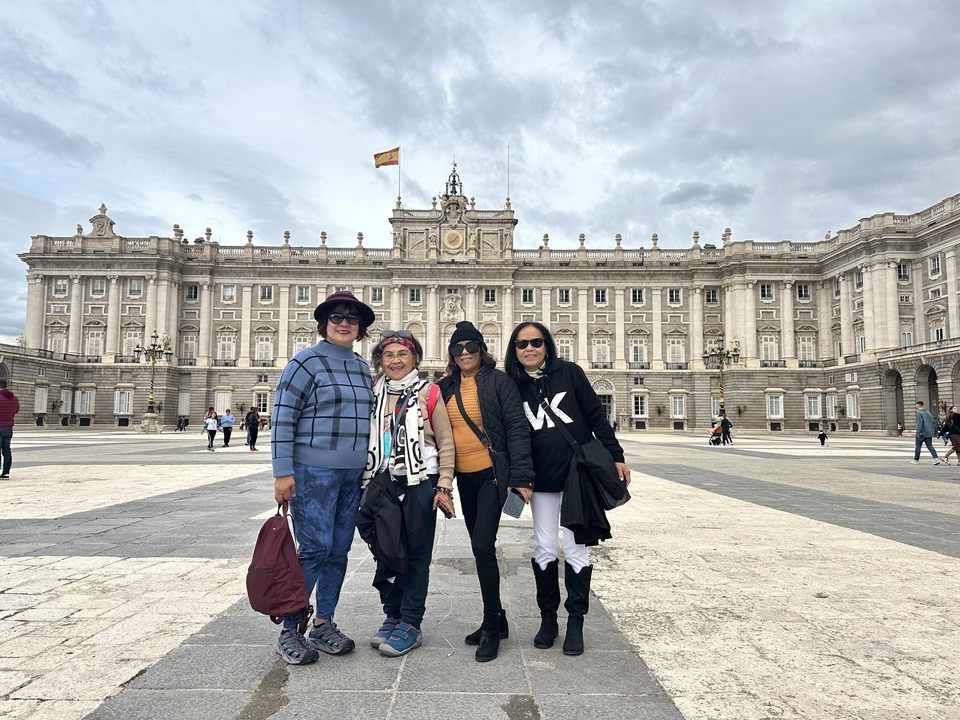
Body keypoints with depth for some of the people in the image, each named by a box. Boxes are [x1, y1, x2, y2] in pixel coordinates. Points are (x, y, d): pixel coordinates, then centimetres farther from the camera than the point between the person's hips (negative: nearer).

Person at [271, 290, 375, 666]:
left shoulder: (362, 367, 12)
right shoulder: (306, 362, -7)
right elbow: (282, 418, -10)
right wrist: (283, 473, -14)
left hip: (352, 475, 6)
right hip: (313, 473, -6)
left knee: (339, 551, 11)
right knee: (314, 549, -5)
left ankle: (323, 625, 24)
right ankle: (289, 631, 11)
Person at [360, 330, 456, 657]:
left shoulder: (428, 393, -1)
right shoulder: (373, 395, 11)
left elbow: (446, 443, -3)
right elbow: (364, 441, 16)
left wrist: (444, 486, -9)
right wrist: (365, 486, 12)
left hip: (419, 483, -4)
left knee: (416, 553, 3)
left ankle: (411, 624, 13)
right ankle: (392, 615, 26)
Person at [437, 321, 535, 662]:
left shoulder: (498, 381, -6)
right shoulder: (446, 387, 9)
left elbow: (517, 429, -9)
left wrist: (521, 478, -15)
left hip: (492, 474, -5)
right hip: (464, 478, 6)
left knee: (482, 545, -12)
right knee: (481, 548, 13)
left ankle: (491, 628, 4)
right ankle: (497, 620, 28)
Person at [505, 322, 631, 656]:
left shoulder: (569, 372, -3)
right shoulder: (513, 385, 3)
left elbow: (596, 415, -1)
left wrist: (615, 456, -4)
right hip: (541, 480, 2)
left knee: (575, 549, 3)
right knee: (544, 549, 7)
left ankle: (576, 622, 17)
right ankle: (548, 617, 24)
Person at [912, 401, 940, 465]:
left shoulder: (919, 413, -10)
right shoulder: (928, 412, 14)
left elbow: (920, 423, -19)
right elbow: (933, 422, 15)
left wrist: (918, 432, -19)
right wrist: (935, 431, 20)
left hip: (922, 433, -7)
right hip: (929, 433, 7)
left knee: (918, 446, 5)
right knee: (930, 446, 5)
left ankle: (916, 460, 14)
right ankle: (936, 458, -11)